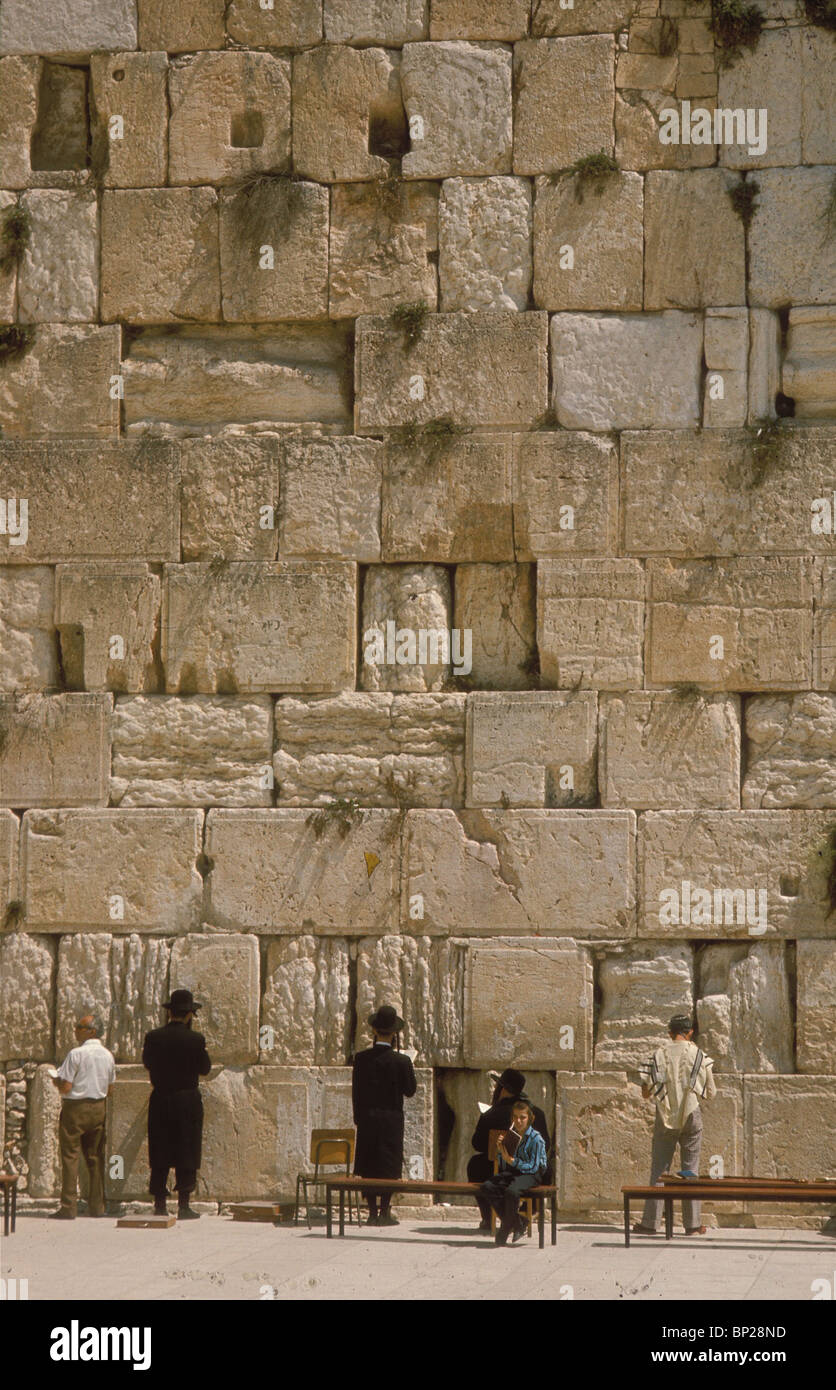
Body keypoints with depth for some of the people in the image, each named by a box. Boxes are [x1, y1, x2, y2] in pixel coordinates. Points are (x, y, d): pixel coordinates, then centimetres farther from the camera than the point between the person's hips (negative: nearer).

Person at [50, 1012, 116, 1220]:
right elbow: (110, 1089, 13)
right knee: (95, 1156, 11)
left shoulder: (76, 1054, -14)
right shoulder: (108, 1055, 6)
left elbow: (65, 1087, -16)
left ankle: (69, 1207, -6)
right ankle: (97, 1205, 12)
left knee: (70, 1155, -3)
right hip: (99, 1108, 6)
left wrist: (56, 1081, 4)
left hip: (75, 1108, -6)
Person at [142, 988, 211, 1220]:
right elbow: (205, 1069, -1)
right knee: (186, 1156, 2)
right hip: (187, 1101, -3)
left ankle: (159, 1205, 7)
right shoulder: (195, 1040, -10)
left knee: (159, 1157, 8)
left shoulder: (153, 1037, -2)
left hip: (160, 1100, 3)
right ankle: (183, 1206, 0)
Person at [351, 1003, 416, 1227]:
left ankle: (372, 1213, 4)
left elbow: (356, 1091, 2)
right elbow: (410, 1090, 1)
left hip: (367, 1118, 2)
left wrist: (358, 1118, 13)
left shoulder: (361, 1058, -3)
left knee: (368, 1166, 6)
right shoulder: (401, 1061, -9)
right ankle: (384, 1212, 1)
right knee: (389, 1166, 4)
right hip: (392, 1118, -2)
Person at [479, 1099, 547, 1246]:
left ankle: (506, 1229, -16)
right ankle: (518, 1224, -13)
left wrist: (512, 1161, -24)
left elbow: (533, 1167, -14)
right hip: (511, 1173, 6)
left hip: (530, 1175, -6)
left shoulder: (536, 1138, -9)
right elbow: (502, 1165, 13)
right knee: (486, 1187, -20)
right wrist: (500, 1150, -7)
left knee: (511, 1191, -38)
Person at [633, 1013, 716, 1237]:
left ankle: (650, 1222, 4)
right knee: (691, 1170, 6)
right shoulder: (698, 1055, -4)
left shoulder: (659, 1055, -3)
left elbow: (646, 1093, -1)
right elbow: (710, 1093, 3)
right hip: (691, 1117, 0)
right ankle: (692, 1224, 6)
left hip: (666, 1117, 0)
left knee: (659, 1169, 5)